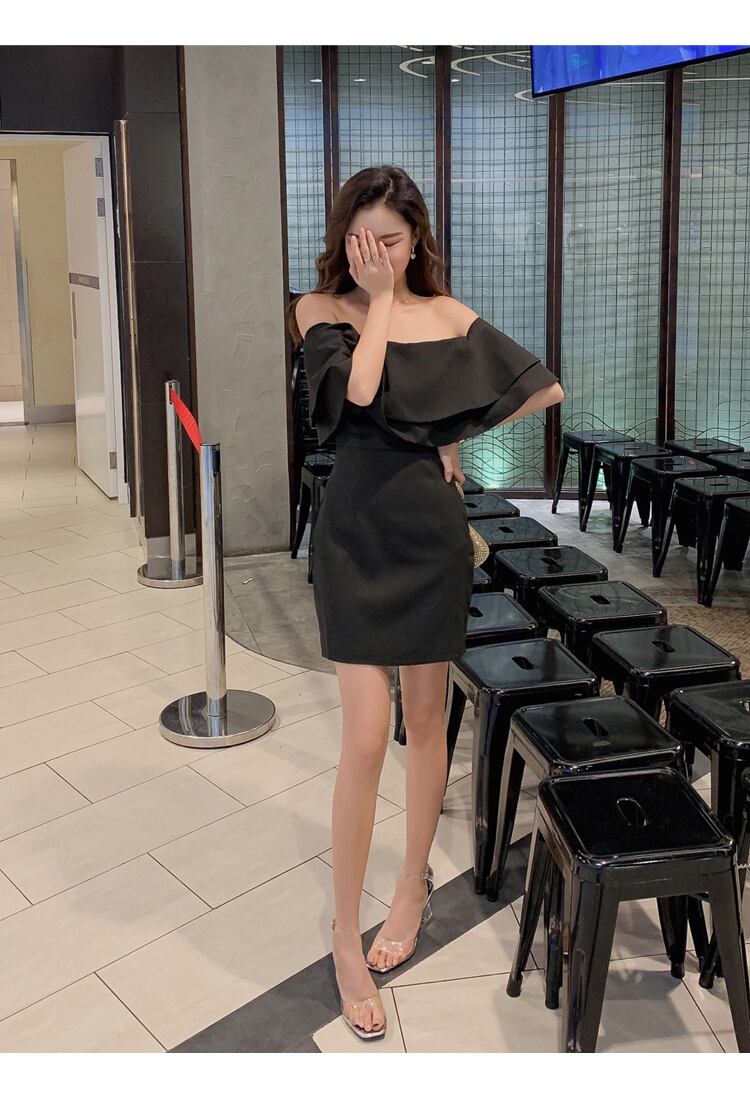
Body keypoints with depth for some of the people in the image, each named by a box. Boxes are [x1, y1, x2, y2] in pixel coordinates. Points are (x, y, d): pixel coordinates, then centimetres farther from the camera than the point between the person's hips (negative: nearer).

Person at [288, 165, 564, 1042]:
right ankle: (347, 934, 11)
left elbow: (545, 388, 8)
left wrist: (460, 433, 5)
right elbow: (357, 390, -20)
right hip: (357, 531, -2)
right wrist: (377, 300, -9)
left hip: (432, 532, 3)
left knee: (425, 720, 12)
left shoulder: (449, 316, 6)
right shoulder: (321, 309, 0)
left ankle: (414, 883, 34)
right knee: (366, 738, -6)